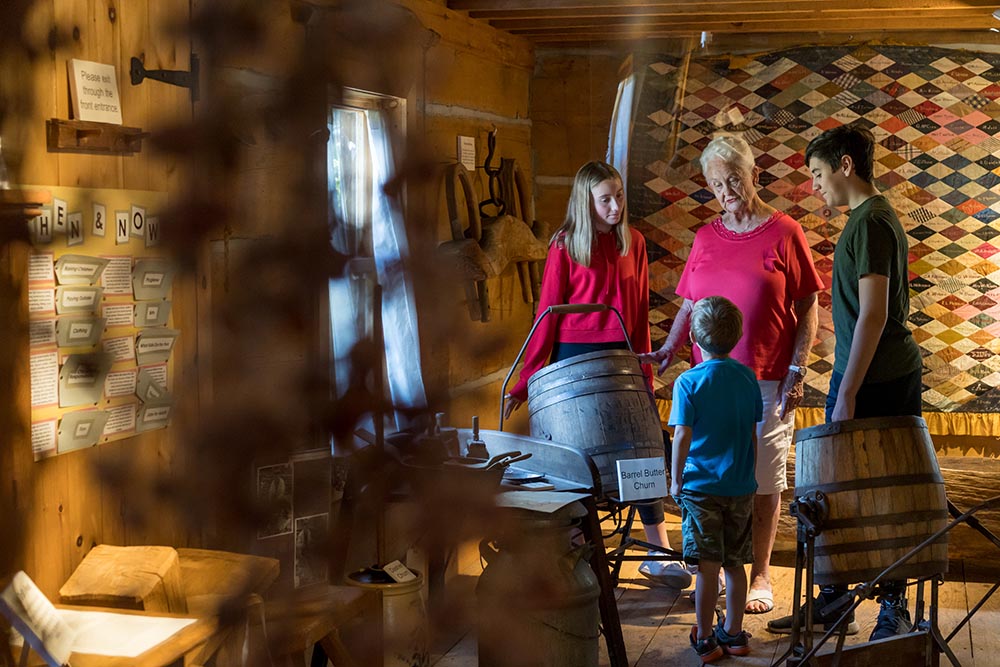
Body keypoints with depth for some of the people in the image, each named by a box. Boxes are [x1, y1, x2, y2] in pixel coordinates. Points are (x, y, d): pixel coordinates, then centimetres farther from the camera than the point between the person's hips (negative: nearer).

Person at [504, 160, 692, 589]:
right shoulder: (565, 246, -4)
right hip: (575, 358, -3)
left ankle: (659, 554, 10)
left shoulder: (633, 243, 6)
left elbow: (640, 312, 11)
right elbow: (548, 313, -4)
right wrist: (526, 381, -5)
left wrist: (644, 368, 8)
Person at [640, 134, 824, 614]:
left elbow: (808, 309, -3)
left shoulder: (783, 233, -3)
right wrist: (667, 350, -1)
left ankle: (761, 575, 17)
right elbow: (689, 306, 14)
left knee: (764, 482, 5)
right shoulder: (706, 239, 9)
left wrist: (796, 371, -9)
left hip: (767, 382, -3)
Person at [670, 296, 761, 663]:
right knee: (735, 564, 13)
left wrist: (675, 481, -3)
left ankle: (705, 640, 7)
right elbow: (753, 433, 8)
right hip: (741, 487, 4)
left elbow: (682, 436, -14)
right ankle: (734, 633, 22)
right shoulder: (747, 377, 3)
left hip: (701, 486, -4)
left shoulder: (689, 381, -11)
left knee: (708, 566, -1)